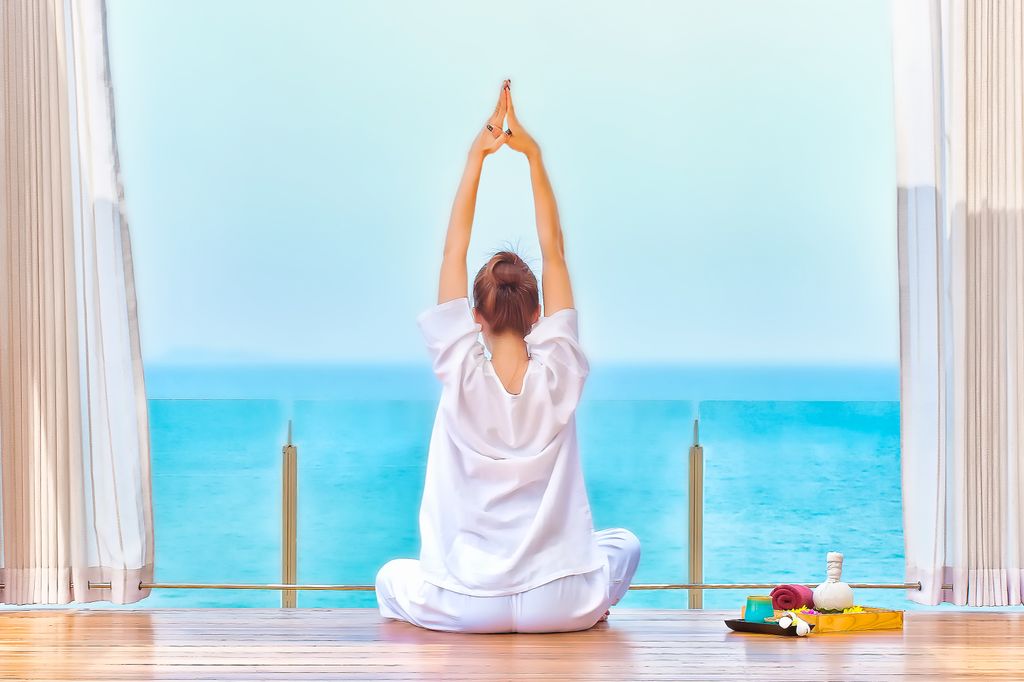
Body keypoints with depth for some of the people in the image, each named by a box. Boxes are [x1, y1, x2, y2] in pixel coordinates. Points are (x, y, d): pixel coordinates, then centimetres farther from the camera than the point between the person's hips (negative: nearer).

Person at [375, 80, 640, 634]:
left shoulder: (461, 374, -11)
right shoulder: (559, 374, -9)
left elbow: (454, 253, -3)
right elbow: (554, 252, -2)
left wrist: (476, 157, -1)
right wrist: (533, 156, -1)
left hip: (464, 607, 0)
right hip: (558, 607, 0)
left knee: (392, 577, 32)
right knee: (624, 544, 31)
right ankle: (586, 604, 15)